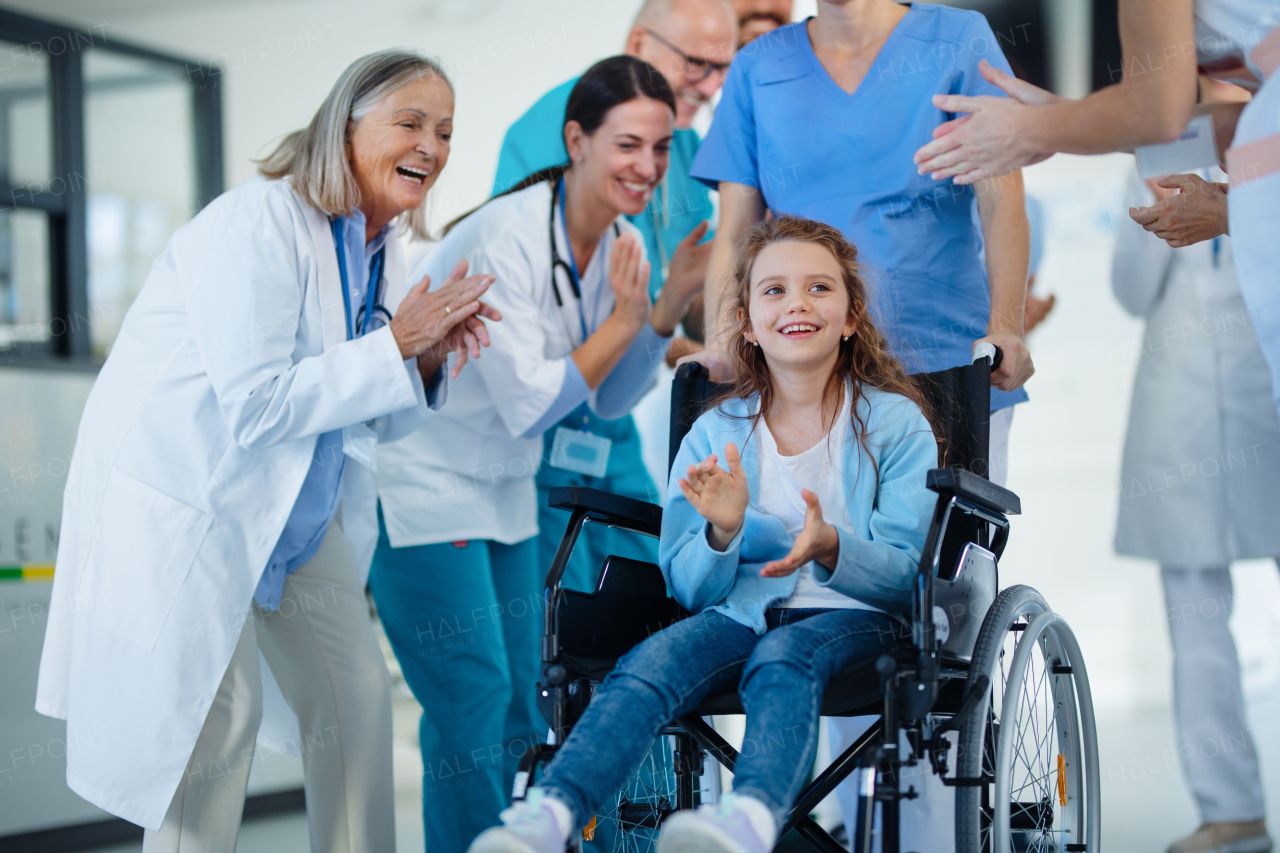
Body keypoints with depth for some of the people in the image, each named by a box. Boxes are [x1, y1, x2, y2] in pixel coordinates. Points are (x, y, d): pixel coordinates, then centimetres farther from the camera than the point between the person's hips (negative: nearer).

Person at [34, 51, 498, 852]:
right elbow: (254, 407, -27)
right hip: (184, 503, -9)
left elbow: (373, 418, 11)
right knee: (218, 713, -10)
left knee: (357, 694, 9)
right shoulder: (259, 223, -22)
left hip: (294, 508, 9)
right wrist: (394, 345, -23)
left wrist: (428, 357, -10)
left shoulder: (380, 244, 5)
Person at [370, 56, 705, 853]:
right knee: (473, 704, -10)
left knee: (515, 712, 11)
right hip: (422, 481, -8)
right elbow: (527, 404, -24)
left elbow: (610, 399, 7)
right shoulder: (506, 238, -24)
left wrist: (670, 306, -6)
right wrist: (623, 321, -19)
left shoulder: (622, 245, 0)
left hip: (504, 489, 8)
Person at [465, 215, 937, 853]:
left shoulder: (896, 423, 6)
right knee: (649, 663, -30)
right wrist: (723, 531, -15)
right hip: (741, 609, 3)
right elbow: (689, 587, 8)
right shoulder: (715, 434, 13)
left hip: (856, 614, -2)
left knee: (781, 656, -37)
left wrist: (831, 549, -23)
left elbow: (909, 572, -1)